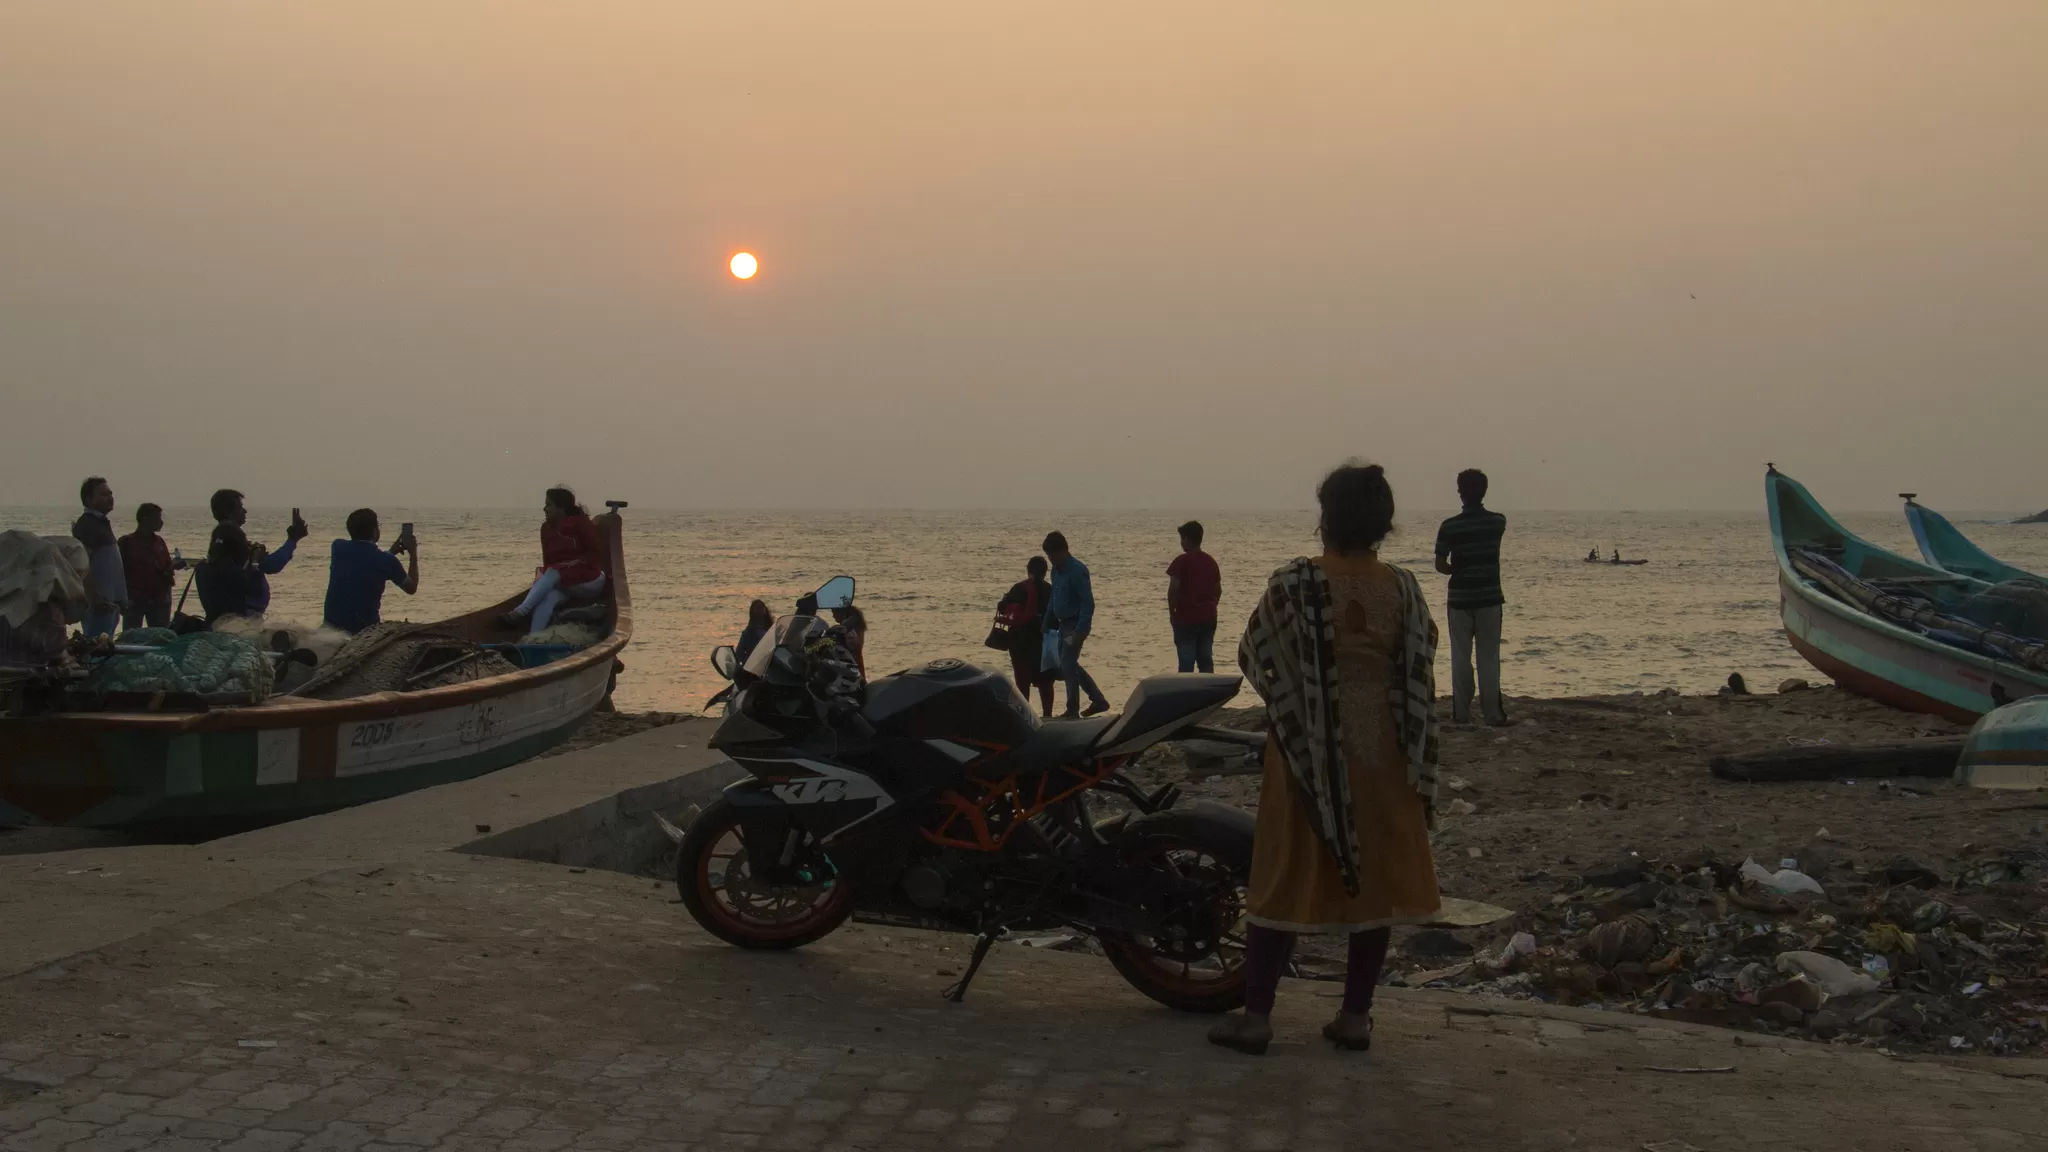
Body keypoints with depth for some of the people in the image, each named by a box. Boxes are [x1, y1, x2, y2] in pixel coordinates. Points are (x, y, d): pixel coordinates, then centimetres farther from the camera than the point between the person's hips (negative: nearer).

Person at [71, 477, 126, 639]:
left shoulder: (102, 523, 19)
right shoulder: (86, 525, -11)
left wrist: (120, 600, 21)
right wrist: (95, 600, -26)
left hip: (110, 603, 10)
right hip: (99, 605, -10)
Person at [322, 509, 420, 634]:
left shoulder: (338, 547, -1)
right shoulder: (386, 559, -13)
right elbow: (411, 587, 4)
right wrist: (413, 554, 13)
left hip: (332, 624, 5)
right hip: (364, 629, -5)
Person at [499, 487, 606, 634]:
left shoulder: (580, 523, -7)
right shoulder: (547, 528, 8)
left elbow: (596, 554, -8)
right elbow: (547, 561, 9)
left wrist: (576, 562, -21)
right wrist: (543, 574, -11)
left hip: (589, 581, -4)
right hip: (563, 584, 4)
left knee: (553, 573, -33)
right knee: (547, 597, -32)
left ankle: (519, 612, -49)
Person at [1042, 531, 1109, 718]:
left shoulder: (1077, 571, -18)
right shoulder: (1056, 571, 8)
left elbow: (1088, 603, -21)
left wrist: (1080, 630, -26)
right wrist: (1047, 624, 15)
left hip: (1075, 625, -9)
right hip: (1064, 624, 9)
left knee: (1067, 665, -6)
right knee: (1068, 664, 12)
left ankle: (1072, 710, 5)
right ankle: (1098, 700, 21)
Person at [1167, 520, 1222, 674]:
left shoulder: (1181, 561, -10)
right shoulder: (1211, 561, 8)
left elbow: (1173, 589, -14)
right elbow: (1218, 590, 12)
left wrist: (1172, 613, -4)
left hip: (1186, 618, -5)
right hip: (1208, 618, 5)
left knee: (1186, 662, -3)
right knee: (1206, 661, 9)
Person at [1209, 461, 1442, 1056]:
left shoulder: (1294, 586, -12)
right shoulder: (1403, 589, -3)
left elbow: (1254, 658, -4)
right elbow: (1421, 673, 3)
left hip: (1308, 751, -2)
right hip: (1383, 754, 2)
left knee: (1289, 877, 4)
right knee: (1376, 878, 10)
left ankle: (1256, 1015, 7)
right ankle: (1355, 1015, 14)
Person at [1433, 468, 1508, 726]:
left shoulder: (1449, 526, -10)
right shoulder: (1498, 522, -3)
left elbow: (1440, 565, -7)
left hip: (1460, 600, -1)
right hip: (1490, 598, 1)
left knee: (1461, 657, 6)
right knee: (1489, 657, 5)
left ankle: (1462, 712, 8)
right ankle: (1492, 712, 4)